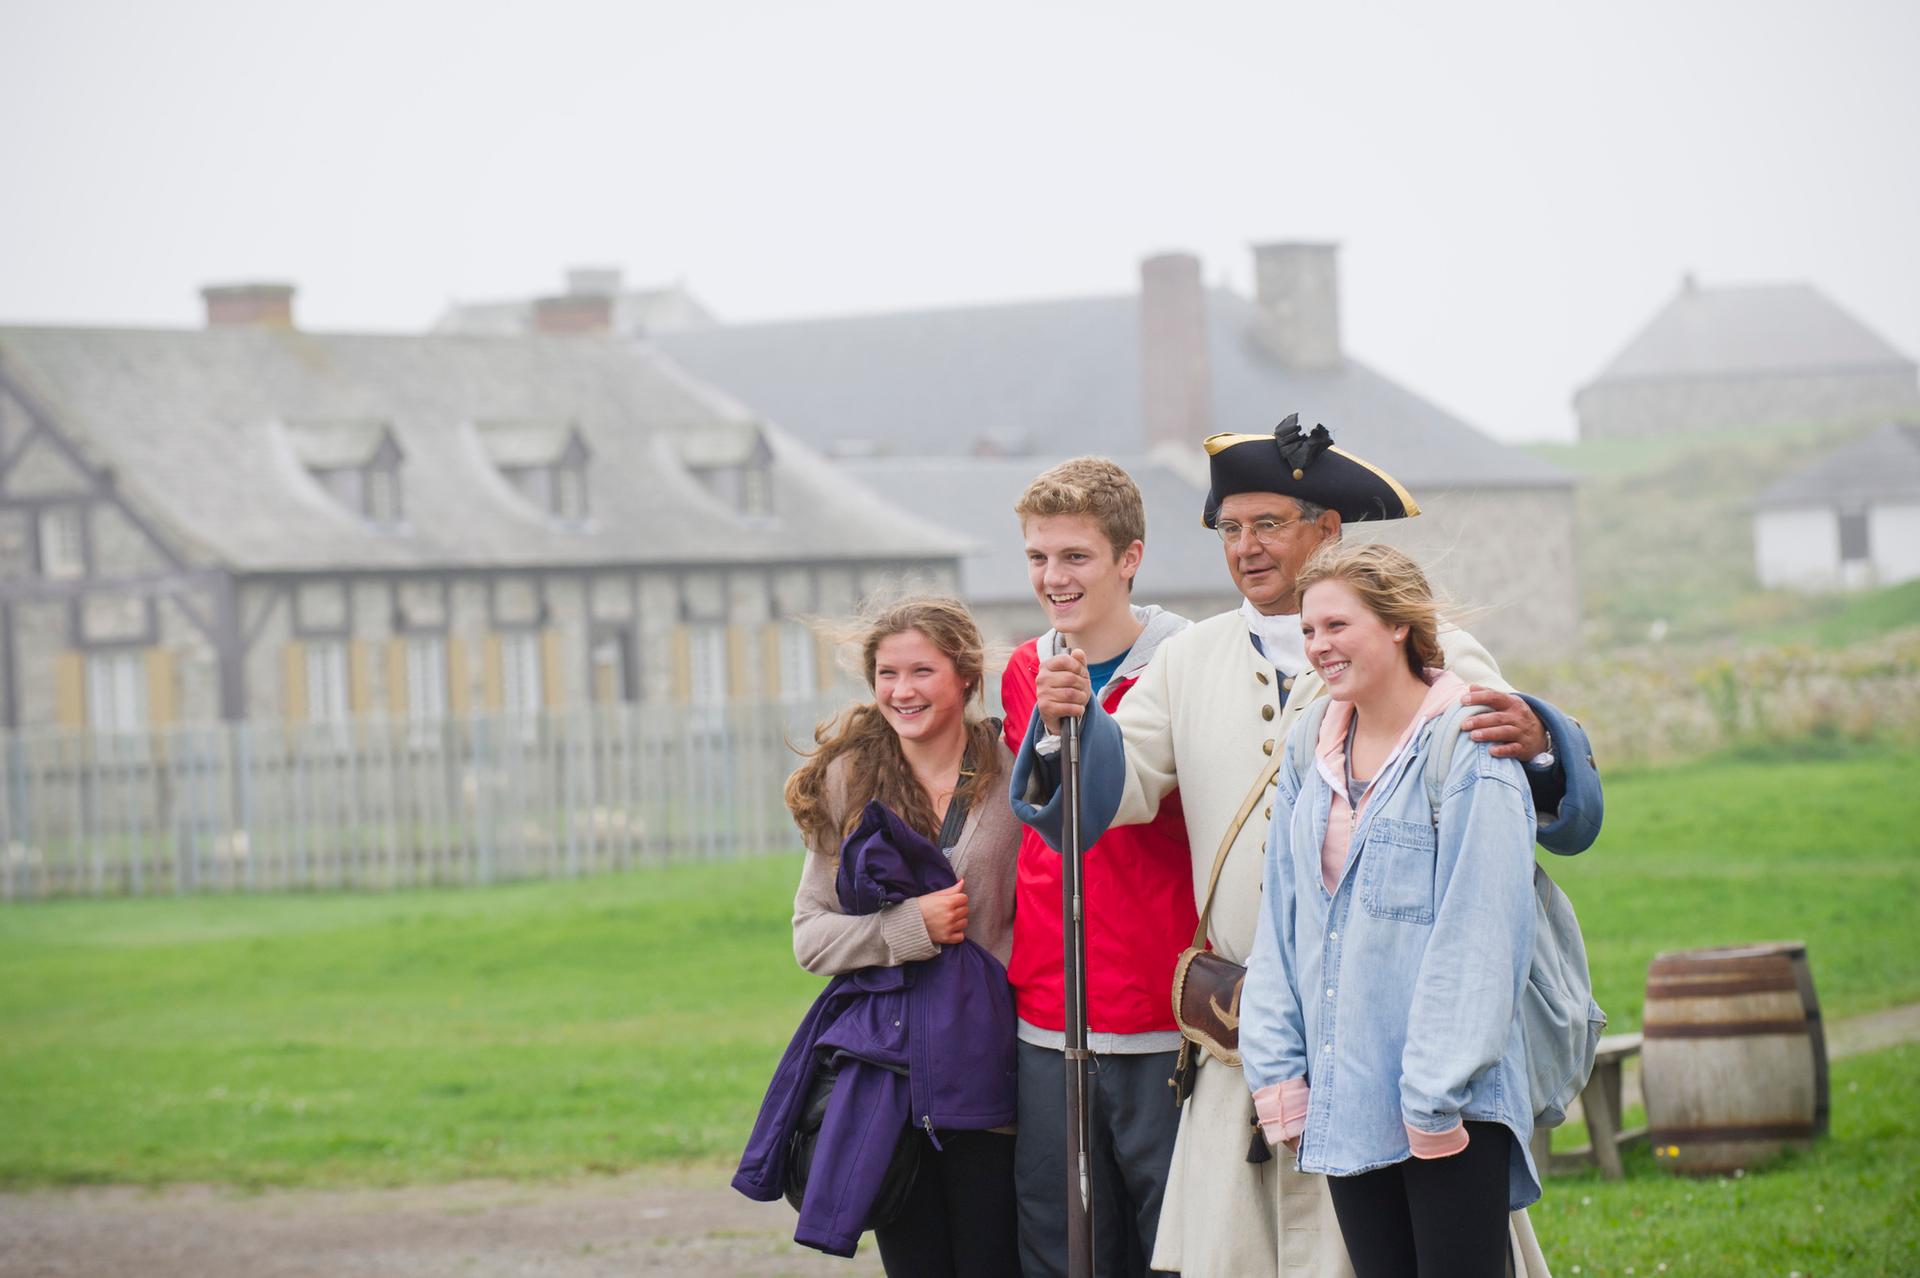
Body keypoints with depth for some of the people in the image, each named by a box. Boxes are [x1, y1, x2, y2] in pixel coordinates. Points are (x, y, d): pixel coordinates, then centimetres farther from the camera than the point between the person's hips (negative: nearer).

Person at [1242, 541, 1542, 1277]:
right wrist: (1276, 1065, 8)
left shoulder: (1467, 752, -10)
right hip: (1343, 1100, 6)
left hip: (1450, 1103, -6)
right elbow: (1281, 918, 14)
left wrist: (1439, 1092, -15)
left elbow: (1476, 937, -13)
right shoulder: (1310, 753, 11)